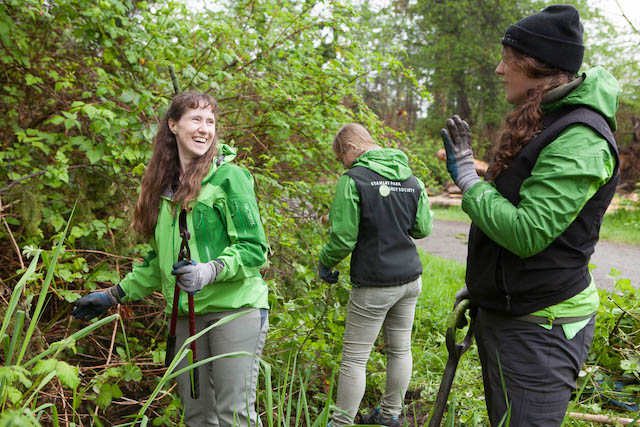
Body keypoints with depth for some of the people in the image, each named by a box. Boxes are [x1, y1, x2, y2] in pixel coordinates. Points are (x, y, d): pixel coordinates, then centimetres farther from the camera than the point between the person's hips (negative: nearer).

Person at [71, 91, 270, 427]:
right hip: (185, 314, 6)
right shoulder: (164, 187, 14)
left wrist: (211, 271, -25)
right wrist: (114, 295, 22)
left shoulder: (229, 176, -5)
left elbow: (254, 248, -9)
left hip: (234, 308, -6)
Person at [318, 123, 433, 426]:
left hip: (374, 284, -7)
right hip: (410, 277, 7)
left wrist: (324, 263, 2)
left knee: (354, 358, 2)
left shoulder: (354, 180, -13)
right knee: (400, 349, 17)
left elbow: (343, 238, -15)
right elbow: (423, 228, 11)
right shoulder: (411, 179, 6)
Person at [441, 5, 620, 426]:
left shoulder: (580, 139, -21)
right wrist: (480, 284, 20)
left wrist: (467, 177, -16)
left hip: (540, 327, -10)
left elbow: (526, 233, -27)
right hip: (503, 311, 10)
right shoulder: (539, 123, 10)